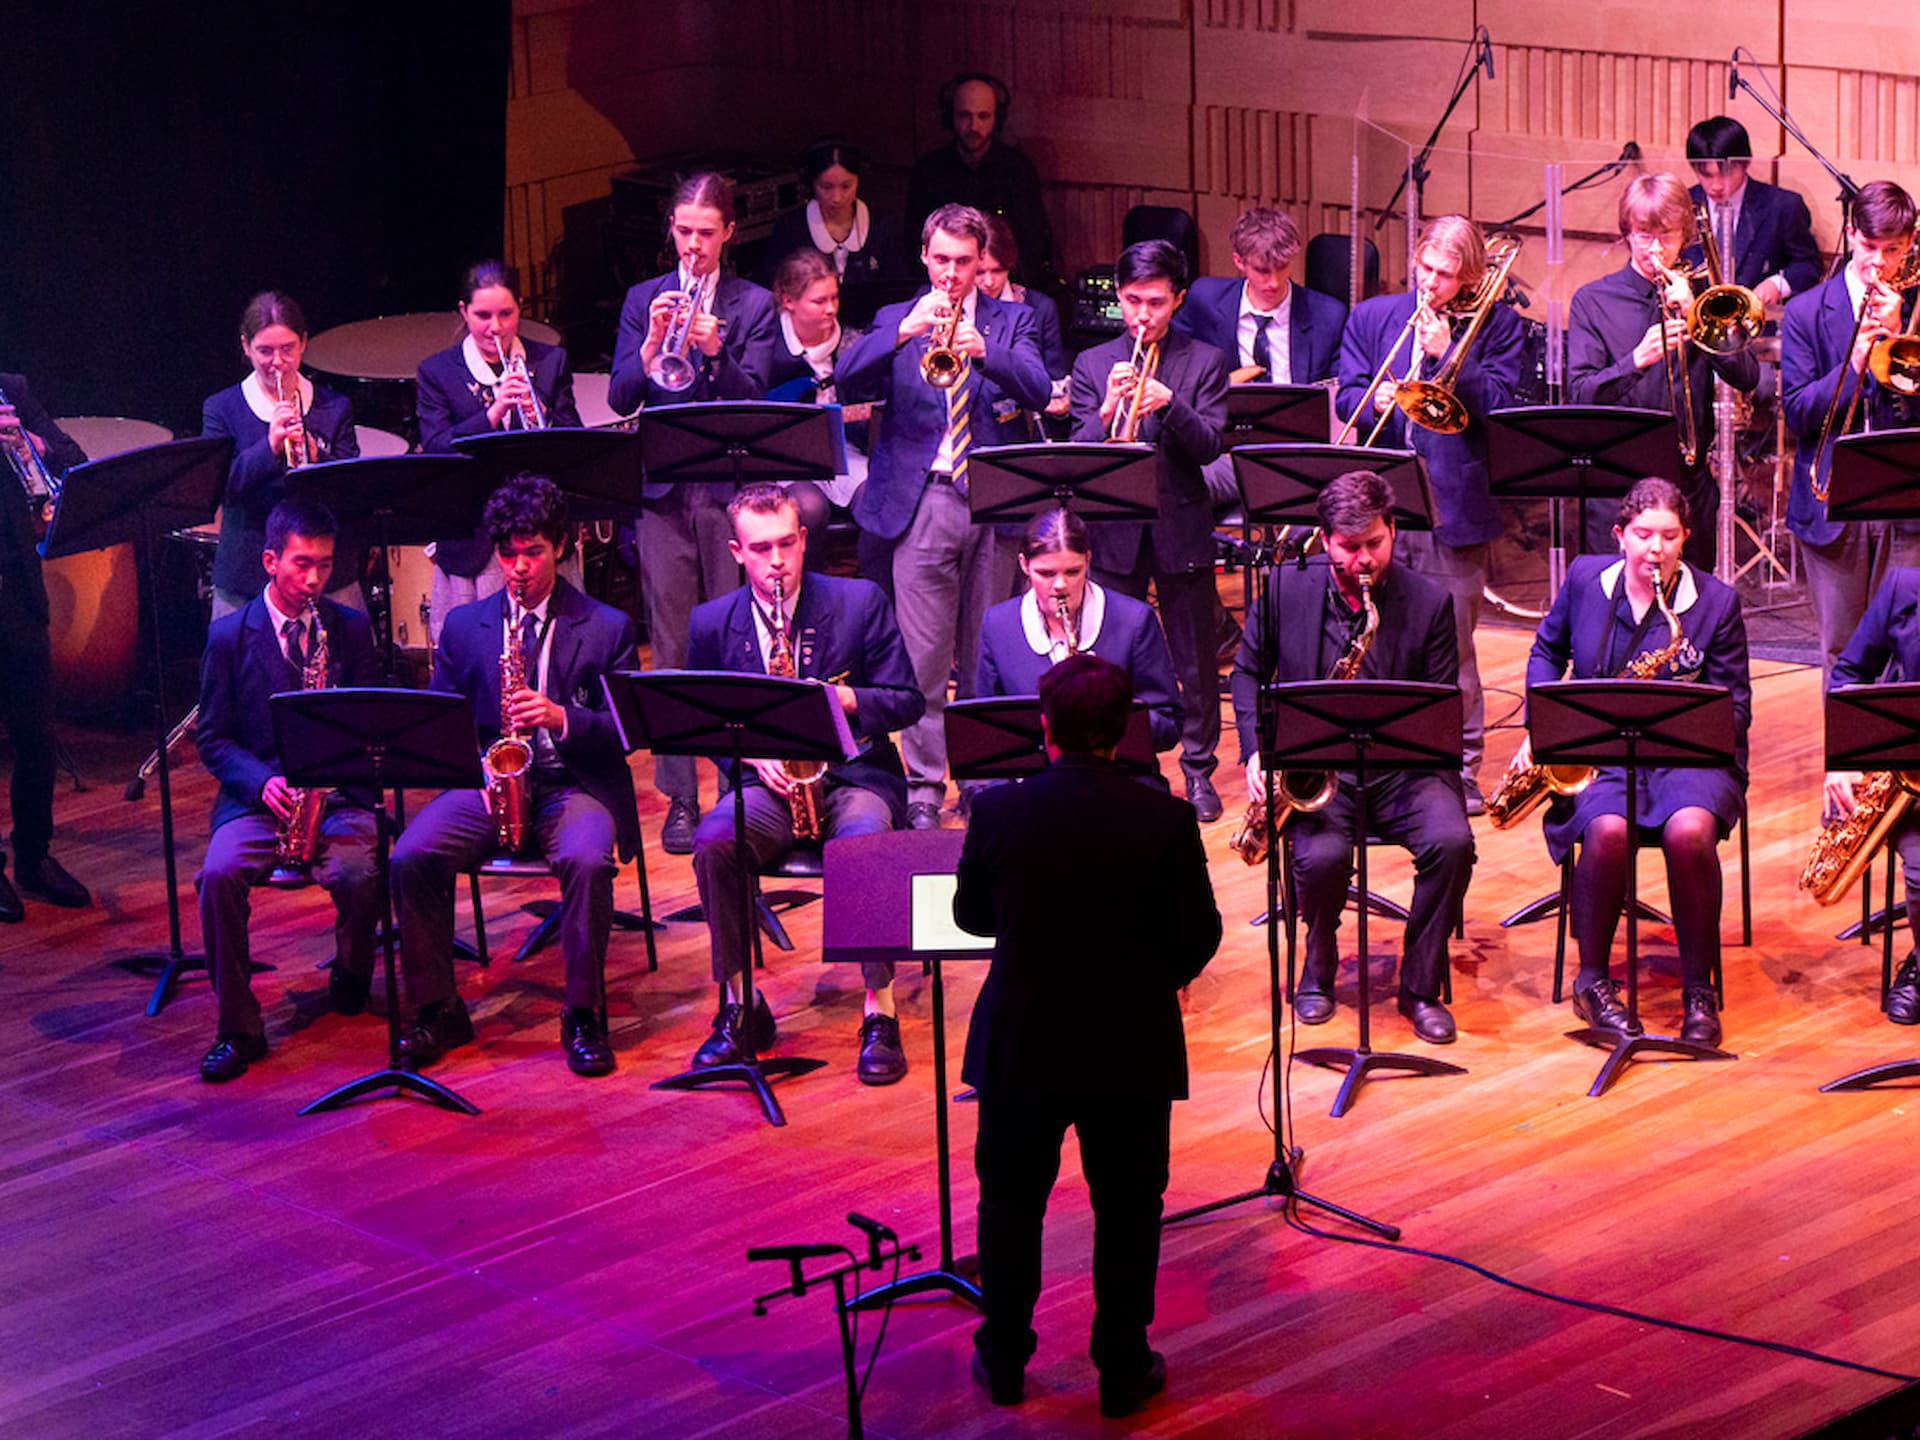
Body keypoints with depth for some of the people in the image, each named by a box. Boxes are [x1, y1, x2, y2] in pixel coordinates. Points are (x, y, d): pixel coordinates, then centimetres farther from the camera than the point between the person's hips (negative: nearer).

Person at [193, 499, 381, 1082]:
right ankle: (237, 1029, -18)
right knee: (220, 875, -31)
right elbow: (213, 738, 4)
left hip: (339, 796, 0)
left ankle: (350, 982, 5)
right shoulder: (229, 636, 4)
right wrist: (262, 781, -14)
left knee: (358, 876, -31)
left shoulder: (352, 629, 8)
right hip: (257, 796, 0)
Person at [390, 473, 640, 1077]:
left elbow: (626, 730, 0)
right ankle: (437, 1010, -11)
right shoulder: (464, 626, 11)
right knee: (411, 857, -25)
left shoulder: (607, 628, 4)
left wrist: (562, 719, -20)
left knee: (587, 860, -35)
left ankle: (583, 1017, -20)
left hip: (573, 784, -2)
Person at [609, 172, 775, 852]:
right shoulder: (644, 299, 11)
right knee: (670, 649, 0)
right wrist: (651, 346, -15)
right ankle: (679, 799, 4)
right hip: (664, 495, 1)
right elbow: (619, 399, 3)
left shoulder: (753, 305, 6)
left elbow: (754, 398, -4)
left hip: (731, 491, -1)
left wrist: (715, 352, -21)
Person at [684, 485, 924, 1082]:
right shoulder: (712, 624, 5)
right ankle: (740, 1006, -15)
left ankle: (880, 1011, -22)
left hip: (855, 775, -2)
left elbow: (908, 702, 2)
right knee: (712, 841, -30)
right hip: (768, 784, 2)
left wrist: (847, 698, -17)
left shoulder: (862, 602, 0)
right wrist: (750, 752, -8)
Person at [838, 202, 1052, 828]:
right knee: (924, 655, -3)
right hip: (921, 501, 0)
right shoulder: (895, 320, 11)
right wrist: (902, 333, -21)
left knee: (986, 653, 4)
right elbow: (848, 383, -6)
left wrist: (984, 350, -24)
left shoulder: (1011, 321, 11)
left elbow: (1038, 392, -7)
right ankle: (924, 788, 3)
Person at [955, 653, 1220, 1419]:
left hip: (1020, 1044, 1)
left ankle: (1003, 1360, 28)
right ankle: (1123, 1370, 21)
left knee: (1010, 1202, 18)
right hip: (1134, 1052, -1)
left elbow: (969, 915, 2)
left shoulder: (997, 811, -12)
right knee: (1127, 1210, 14)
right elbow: (1198, 938, -8)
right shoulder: (1166, 821, -15)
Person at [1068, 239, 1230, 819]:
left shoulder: (1205, 362, 3)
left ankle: (1198, 769, 16)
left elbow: (1209, 446, -8)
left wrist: (1169, 403, -26)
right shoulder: (1091, 365, 7)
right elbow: (1078, 454, -2)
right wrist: (1107, 409, -22)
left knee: (1196, 658, 5)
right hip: (1114, 528, 1)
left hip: (1182, 527, -1)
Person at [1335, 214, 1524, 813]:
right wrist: (1374, 403, -15)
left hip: (1454, 509, -3)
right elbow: (1346, 397, 6)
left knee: (1452, 646, 1)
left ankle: (1461, 768, 10)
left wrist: (1448, 354, -14)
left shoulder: (1495, 324, 3)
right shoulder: (1371, 316, 11)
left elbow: (1499, 405, -6)